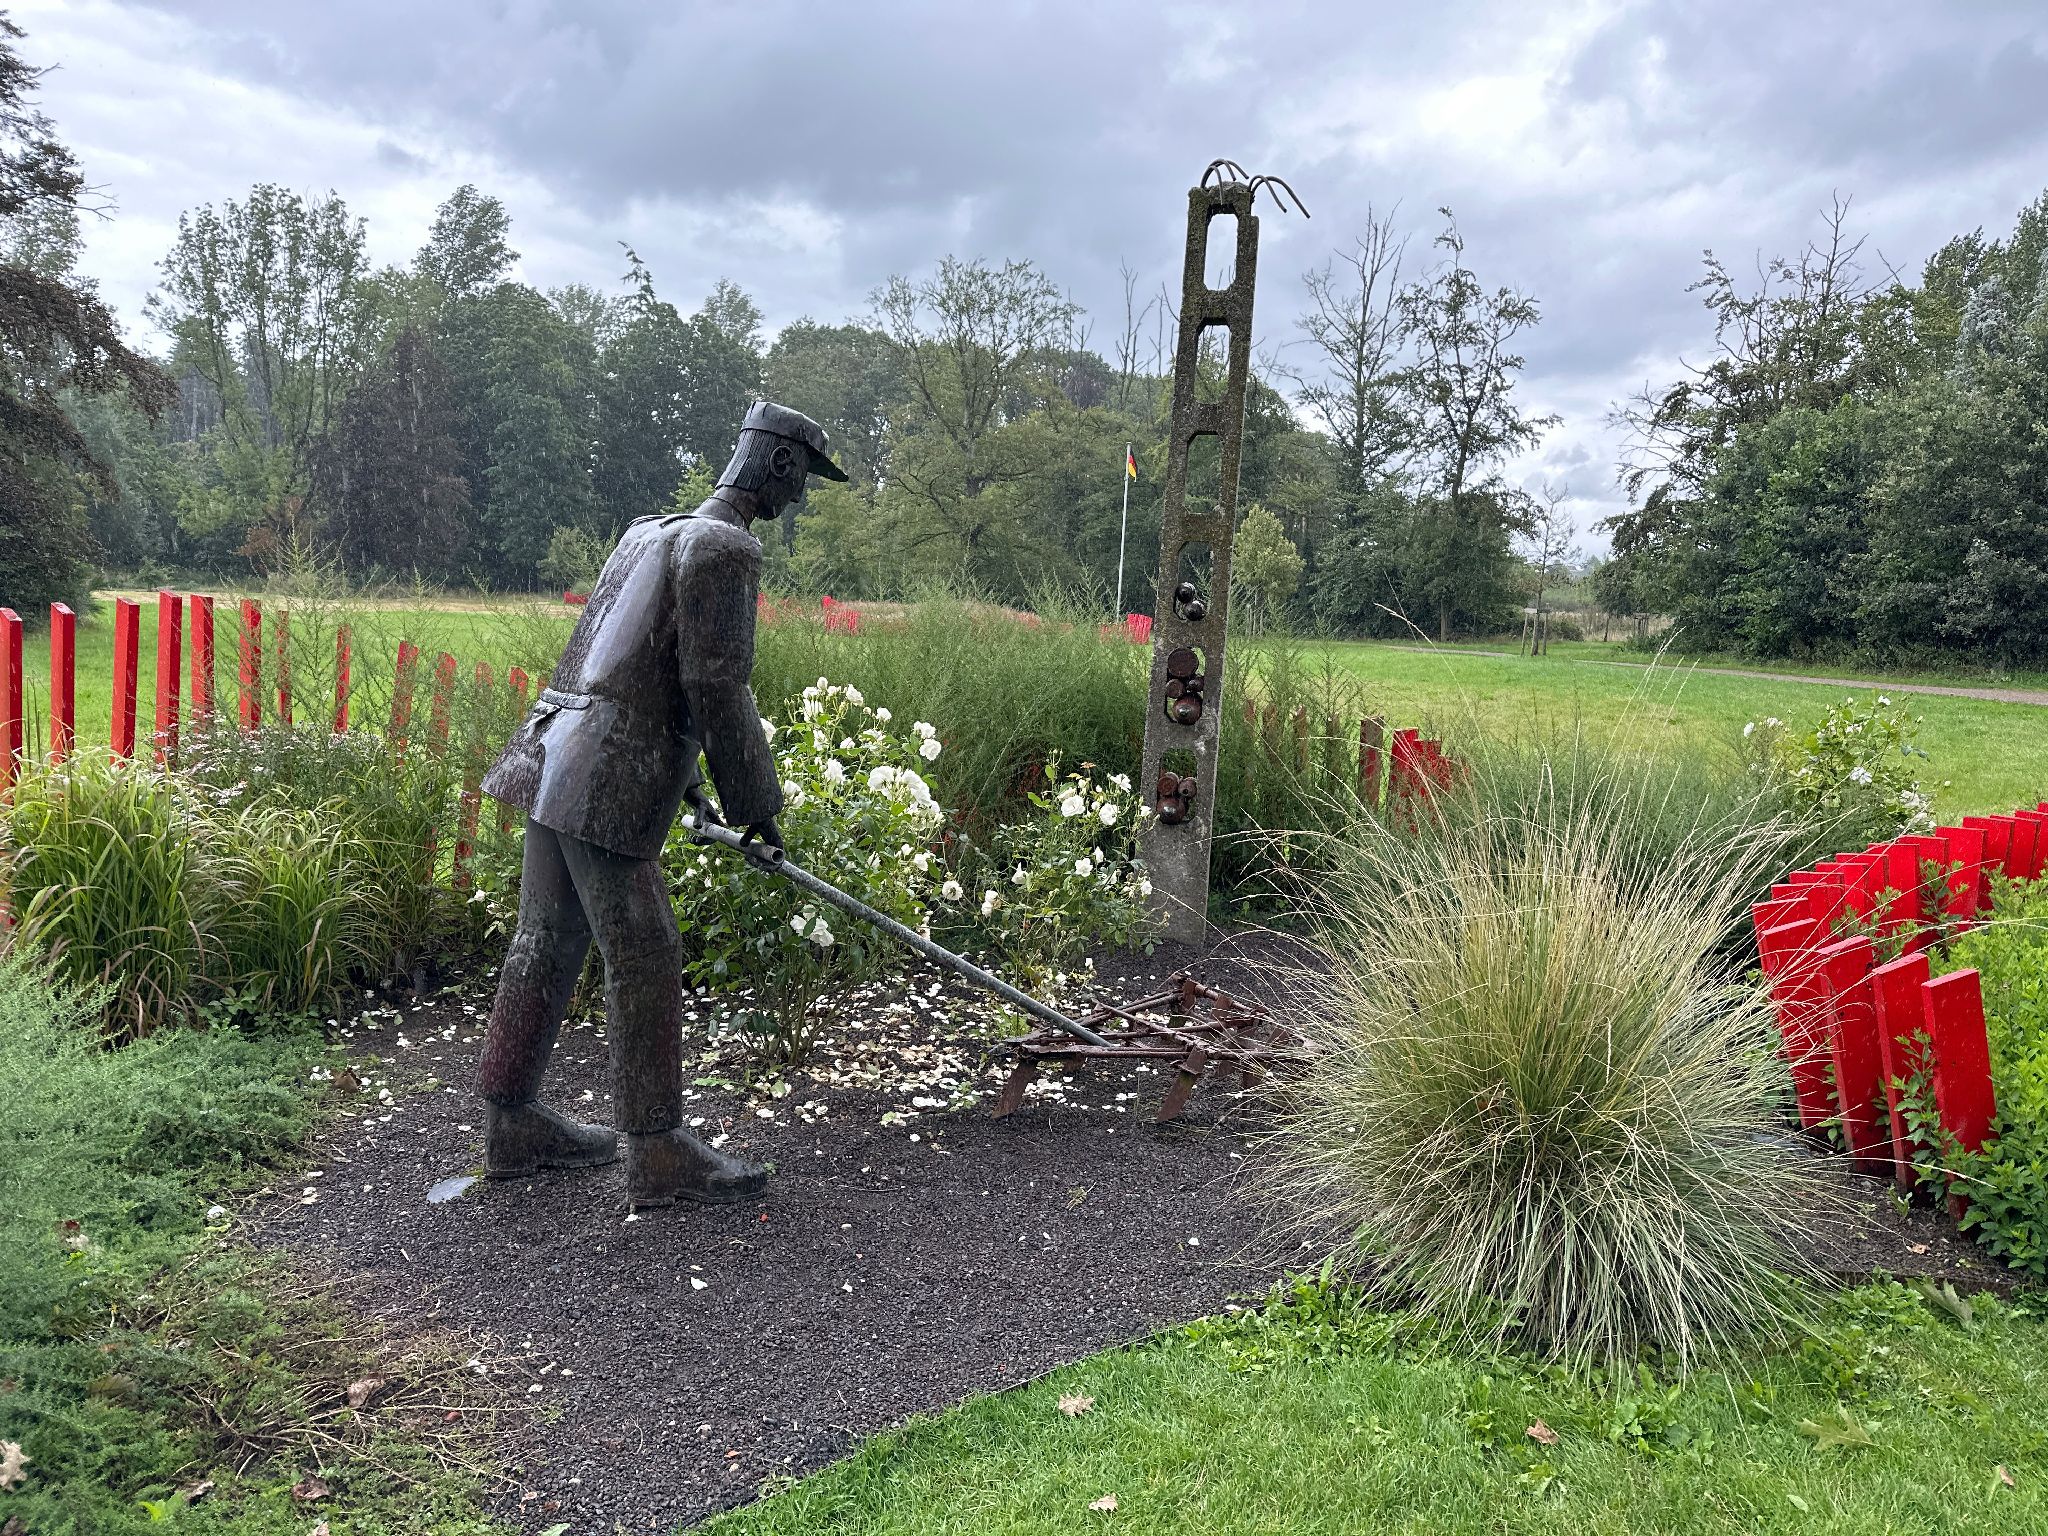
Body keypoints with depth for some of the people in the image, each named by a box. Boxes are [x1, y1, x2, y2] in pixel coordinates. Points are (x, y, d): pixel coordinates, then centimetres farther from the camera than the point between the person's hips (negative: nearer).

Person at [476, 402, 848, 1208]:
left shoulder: (650, 532, 19)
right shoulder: (725, 546, -11)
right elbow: (717, 687, -16)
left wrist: (682, 781, 27)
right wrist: (755, 802, -5)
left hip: (555, 763, 9)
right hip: (607, 786, -9)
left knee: (548, 941, 15)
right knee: (643, 959, -2)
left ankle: (514, 1124, 26)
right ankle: (658, 1154, 7)